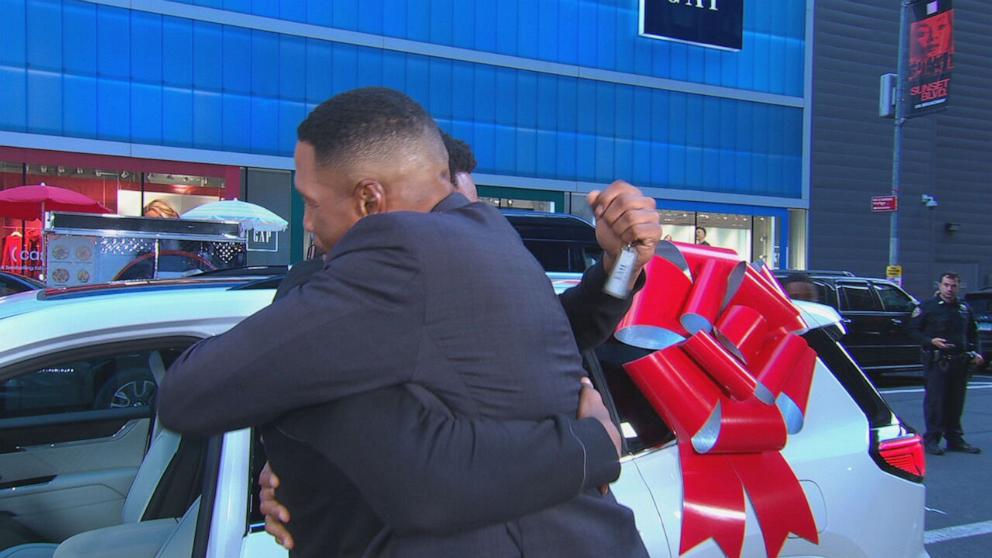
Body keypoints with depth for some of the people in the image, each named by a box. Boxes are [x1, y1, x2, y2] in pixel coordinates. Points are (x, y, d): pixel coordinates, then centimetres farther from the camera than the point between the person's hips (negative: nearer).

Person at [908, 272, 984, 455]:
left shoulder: (964, 309, 14)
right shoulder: (927, 307, -1)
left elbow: (972, 333, 24)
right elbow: (914, 330, -3)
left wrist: (974, 352, 8)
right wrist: (931, 341, -18)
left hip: (960, 362, 5)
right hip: (937, 362, -5)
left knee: (956, 402, 9)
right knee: (935, 400, -5)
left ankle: (955, 439, 19)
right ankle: (931, 440, 1)